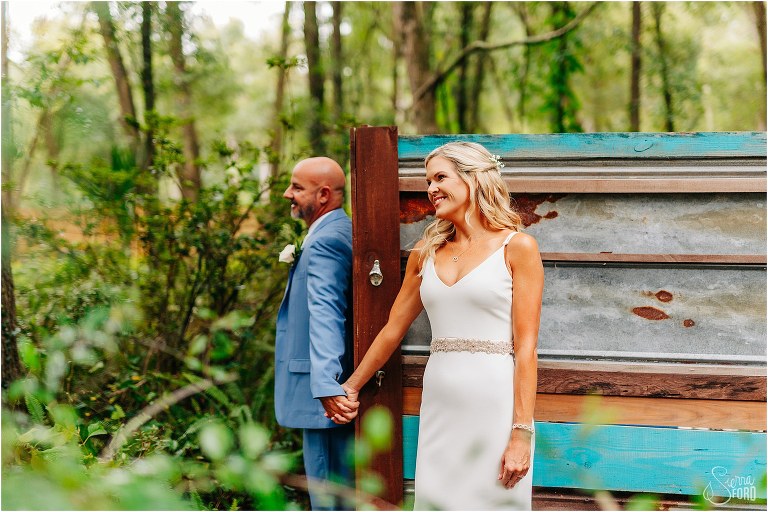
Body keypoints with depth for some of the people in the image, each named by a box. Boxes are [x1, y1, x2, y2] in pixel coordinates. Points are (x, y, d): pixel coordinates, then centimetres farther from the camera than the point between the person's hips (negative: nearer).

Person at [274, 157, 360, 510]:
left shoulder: (324, 242, -18)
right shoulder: (343, 232, 14)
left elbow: (325, 315, -33)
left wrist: (327, 387, -43)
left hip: (326, 399, -11)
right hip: (343, 386, 11)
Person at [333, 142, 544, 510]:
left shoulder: (516, 247, -4)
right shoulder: (426, 252, 11)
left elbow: (525, 346, -8)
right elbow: (393, 328, 20)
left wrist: (521, 432, -14)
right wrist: (352, 386, 25)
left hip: (495, 406, -4)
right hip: (439, 406, 5)